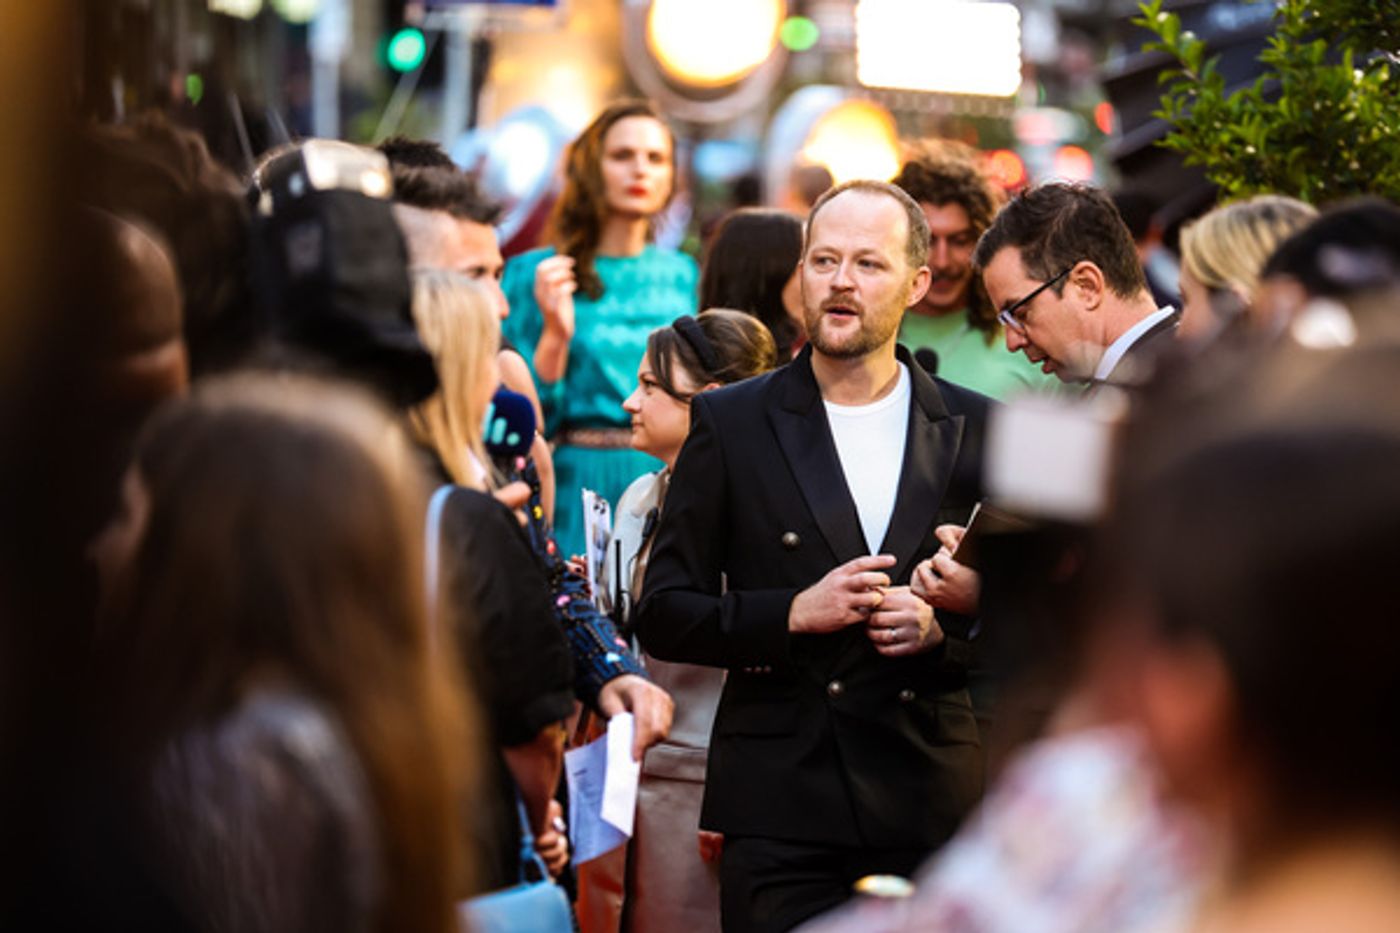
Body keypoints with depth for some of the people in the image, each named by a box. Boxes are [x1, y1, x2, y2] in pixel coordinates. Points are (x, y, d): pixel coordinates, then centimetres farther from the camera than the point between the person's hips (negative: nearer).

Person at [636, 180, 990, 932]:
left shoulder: (976, 430, 8)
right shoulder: (730, 422, 4)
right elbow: (663, 614, 2)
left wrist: (943, 629, -10)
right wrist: (794, 613, -13)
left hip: (937, 809, 2)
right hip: (782, 806, -1)